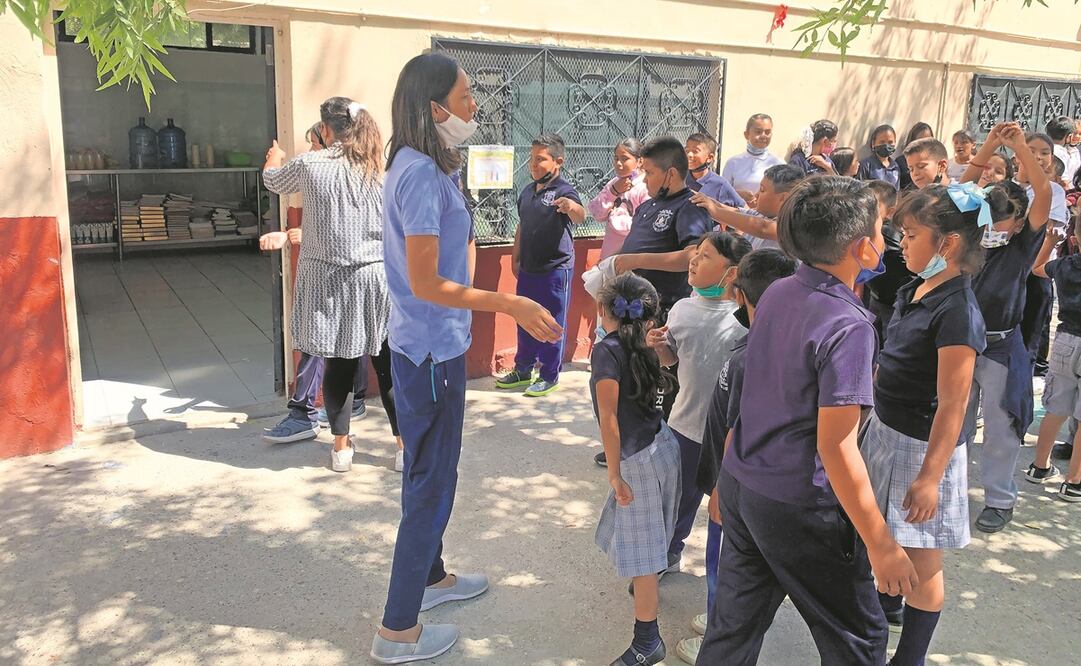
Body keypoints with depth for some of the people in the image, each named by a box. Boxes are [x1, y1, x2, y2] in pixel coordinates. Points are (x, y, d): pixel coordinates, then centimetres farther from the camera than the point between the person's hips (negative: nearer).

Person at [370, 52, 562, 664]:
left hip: (432, 343, 10)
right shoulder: (421, 174, -22)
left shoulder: (423, 165, 10)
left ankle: (430, 577, 42)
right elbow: (426, 283, -25)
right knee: (432, 482, 1)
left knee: (432, 472, 23)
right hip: (432, 350, -10)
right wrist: (508, 304, -24)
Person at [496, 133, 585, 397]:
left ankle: (550, 376, 15)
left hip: (555, 269, -7)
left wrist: (572, 207, -56)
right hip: (528, 269, 7)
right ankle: (523, 369, 30)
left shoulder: (564, 191, -14)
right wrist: (515, 257, 18)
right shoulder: (527, 191, 9)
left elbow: (580, 217, -34)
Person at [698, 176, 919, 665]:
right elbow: (835, 446, -22)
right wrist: (880, 544, -16)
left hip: (739, 483, 7)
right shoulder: (847, 325, -21)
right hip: (798, 508, -7)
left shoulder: (777, 294, 2)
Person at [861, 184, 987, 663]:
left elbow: (952, 405, -23)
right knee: (886, 538, 27)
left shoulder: (957, 313, -23)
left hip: (922, 447, -9)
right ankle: (888, 605, 52)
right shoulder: (912, 292, 3)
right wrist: (875, 418, 18)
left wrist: (930, 476, -22)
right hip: (886, 431, 9)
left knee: (920, 559, 8)